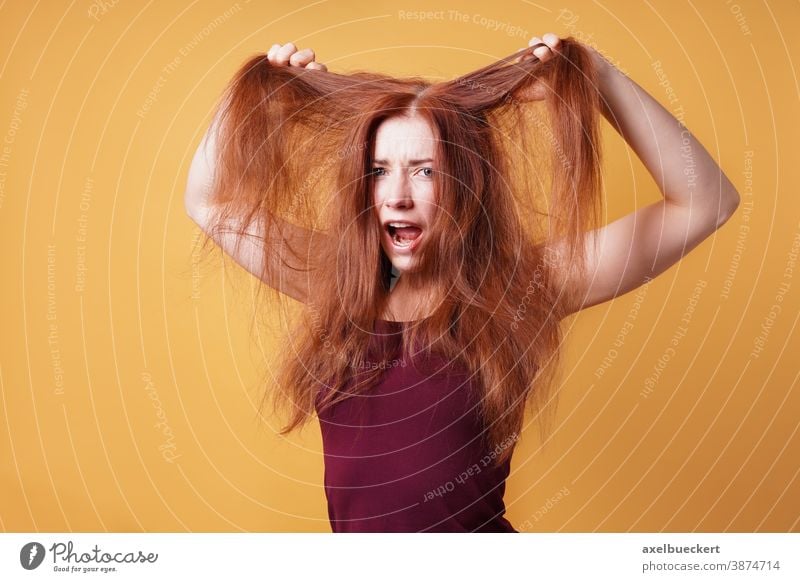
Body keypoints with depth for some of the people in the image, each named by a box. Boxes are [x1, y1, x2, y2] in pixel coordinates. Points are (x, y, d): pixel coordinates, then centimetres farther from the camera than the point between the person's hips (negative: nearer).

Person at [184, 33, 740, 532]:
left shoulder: (516, 288, -9)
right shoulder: (338, 282, 1)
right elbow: (210, 202, 9)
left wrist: (601, 77, -16)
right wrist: (258, 91, -1)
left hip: (476, 524, -3)